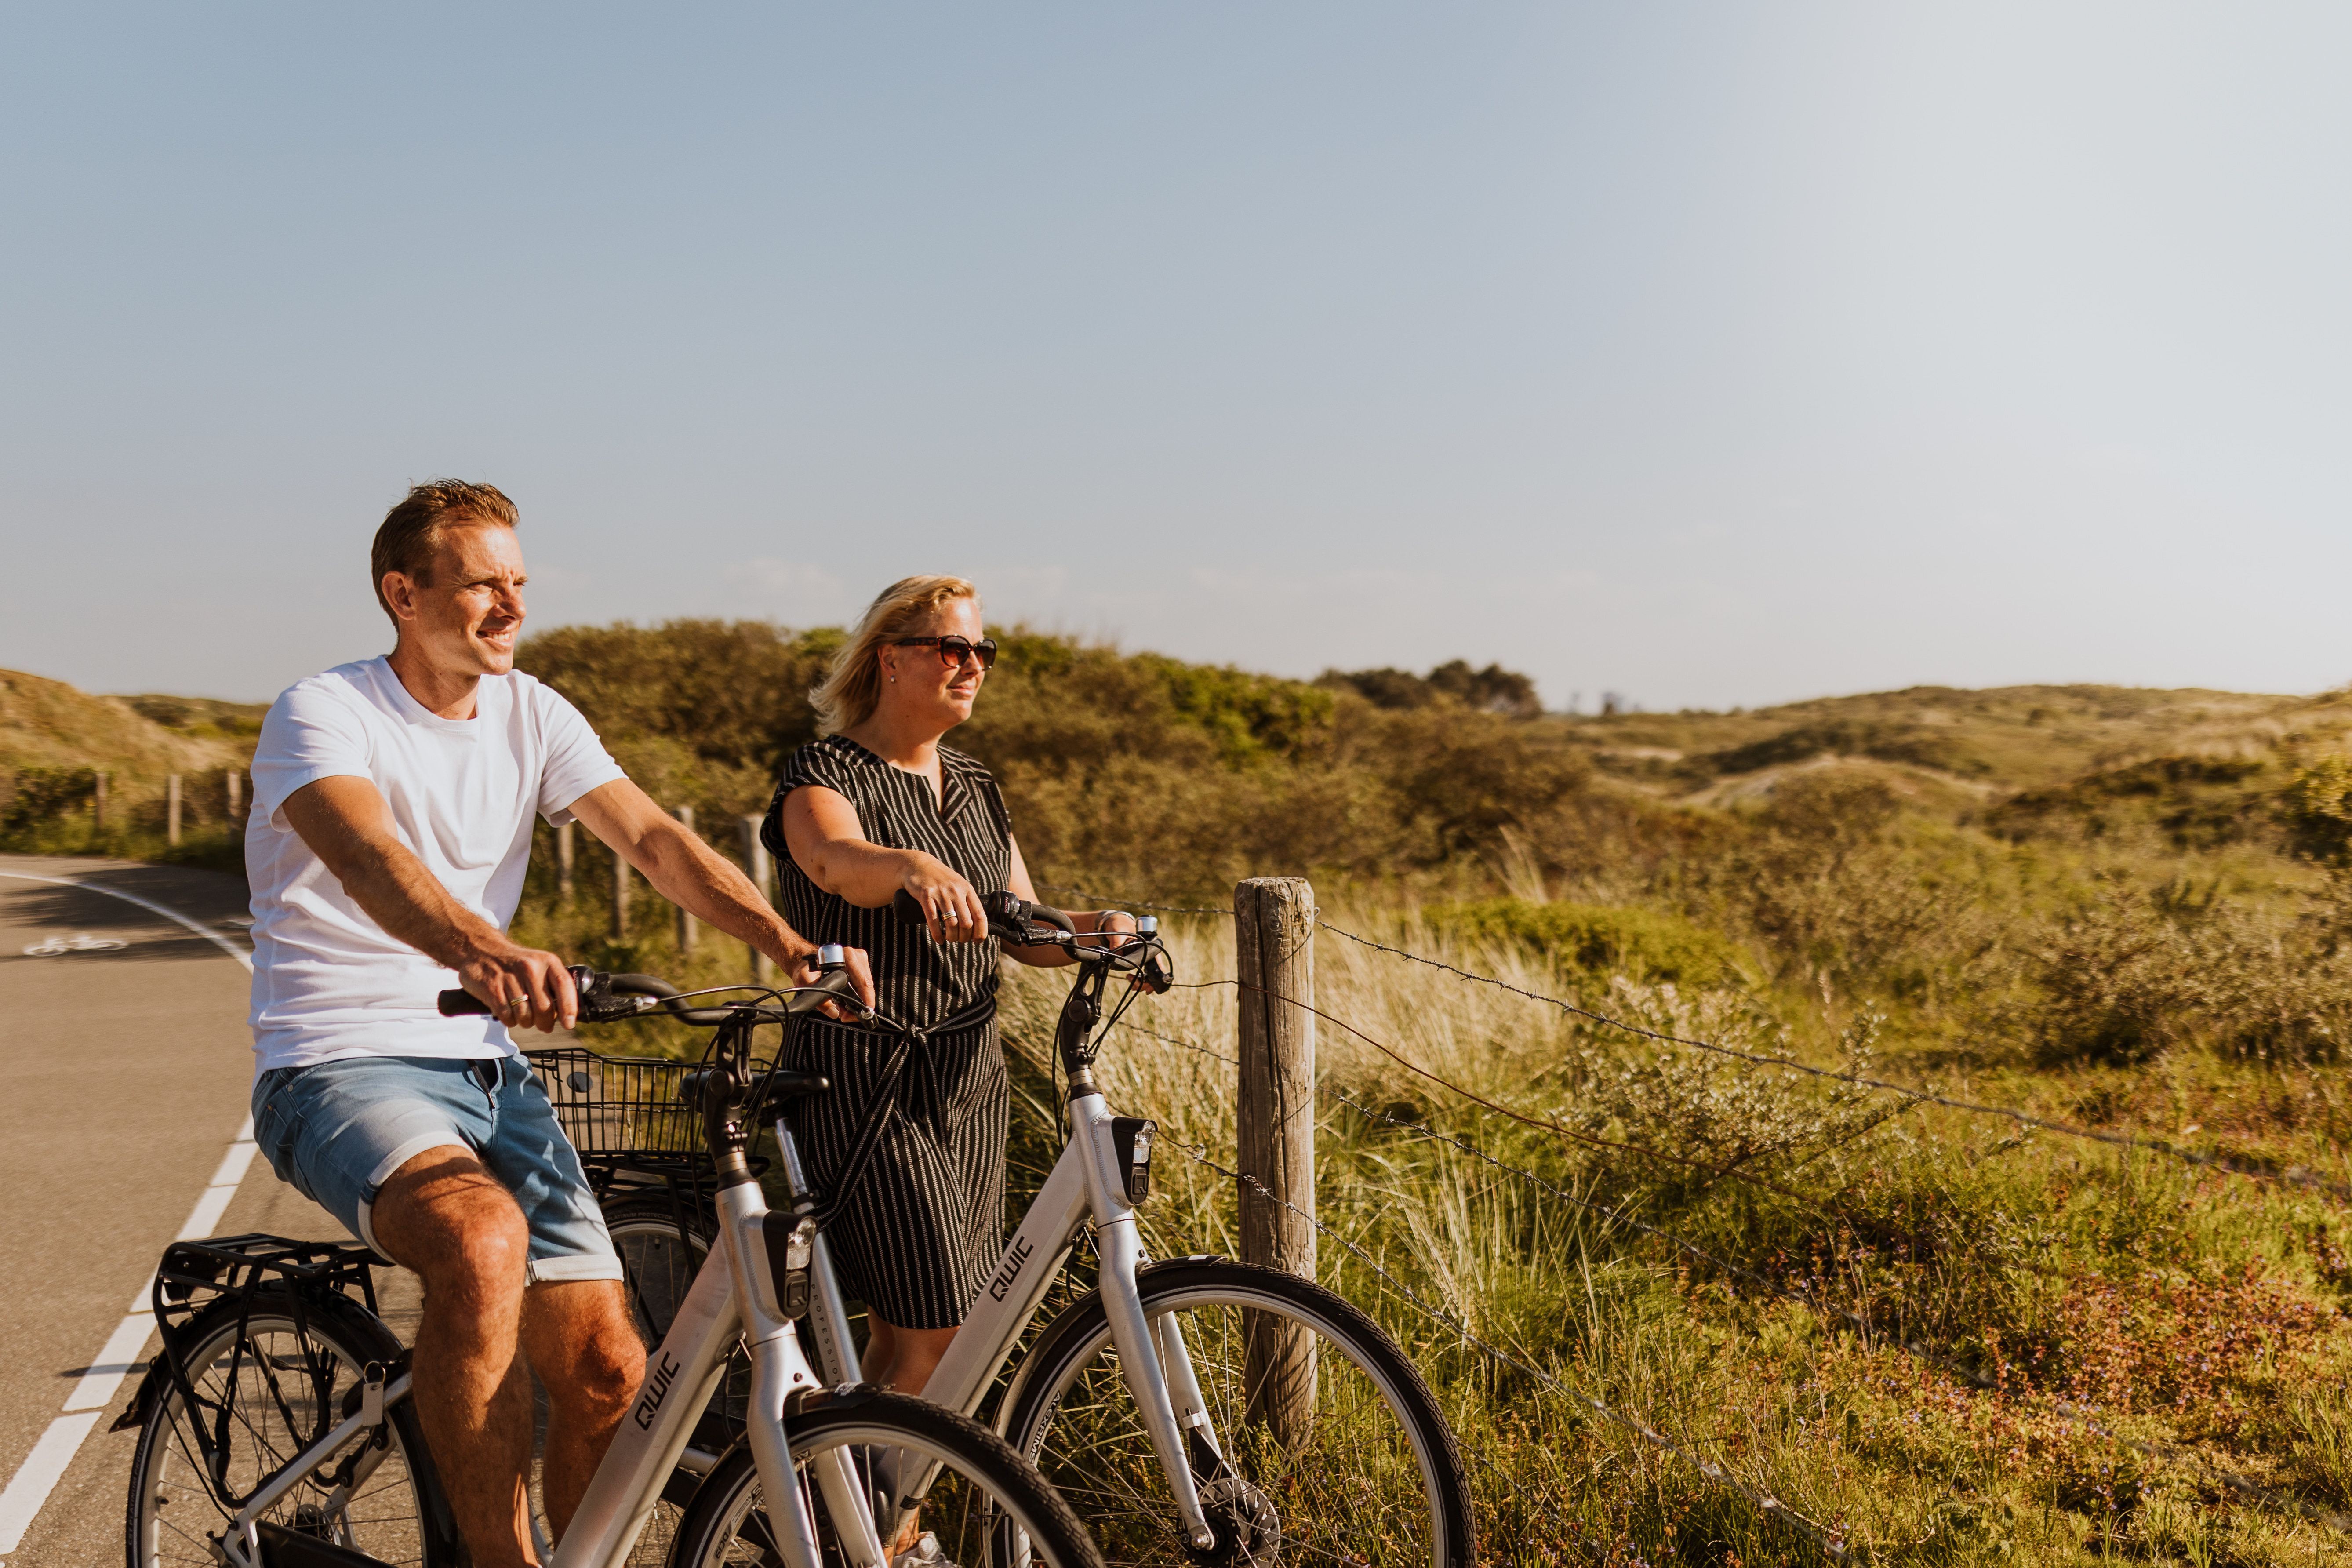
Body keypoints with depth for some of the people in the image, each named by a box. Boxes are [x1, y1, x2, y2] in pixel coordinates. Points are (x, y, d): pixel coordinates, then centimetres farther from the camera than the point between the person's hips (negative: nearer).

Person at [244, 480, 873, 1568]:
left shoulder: (531, 714, 7)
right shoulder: (321, 715, -10)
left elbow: (653, 838, -7)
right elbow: (371, 859, -31)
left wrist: (788, 944, -24)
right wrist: (487, 955, -52)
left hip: (487, 1070, 5)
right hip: (342, 1068, -5)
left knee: (608, 1369, -7)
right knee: (484, 1237, -37)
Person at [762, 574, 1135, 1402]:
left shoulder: (975, 789, 14)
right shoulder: (826, 773, -7)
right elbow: (837, 862, -30)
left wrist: (1098, 927, -11)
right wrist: (914, 866, -52)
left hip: (969, 1082, 7)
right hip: (865, 1082, -7)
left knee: (903, 1336, 10)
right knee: (935, 1333, -11)